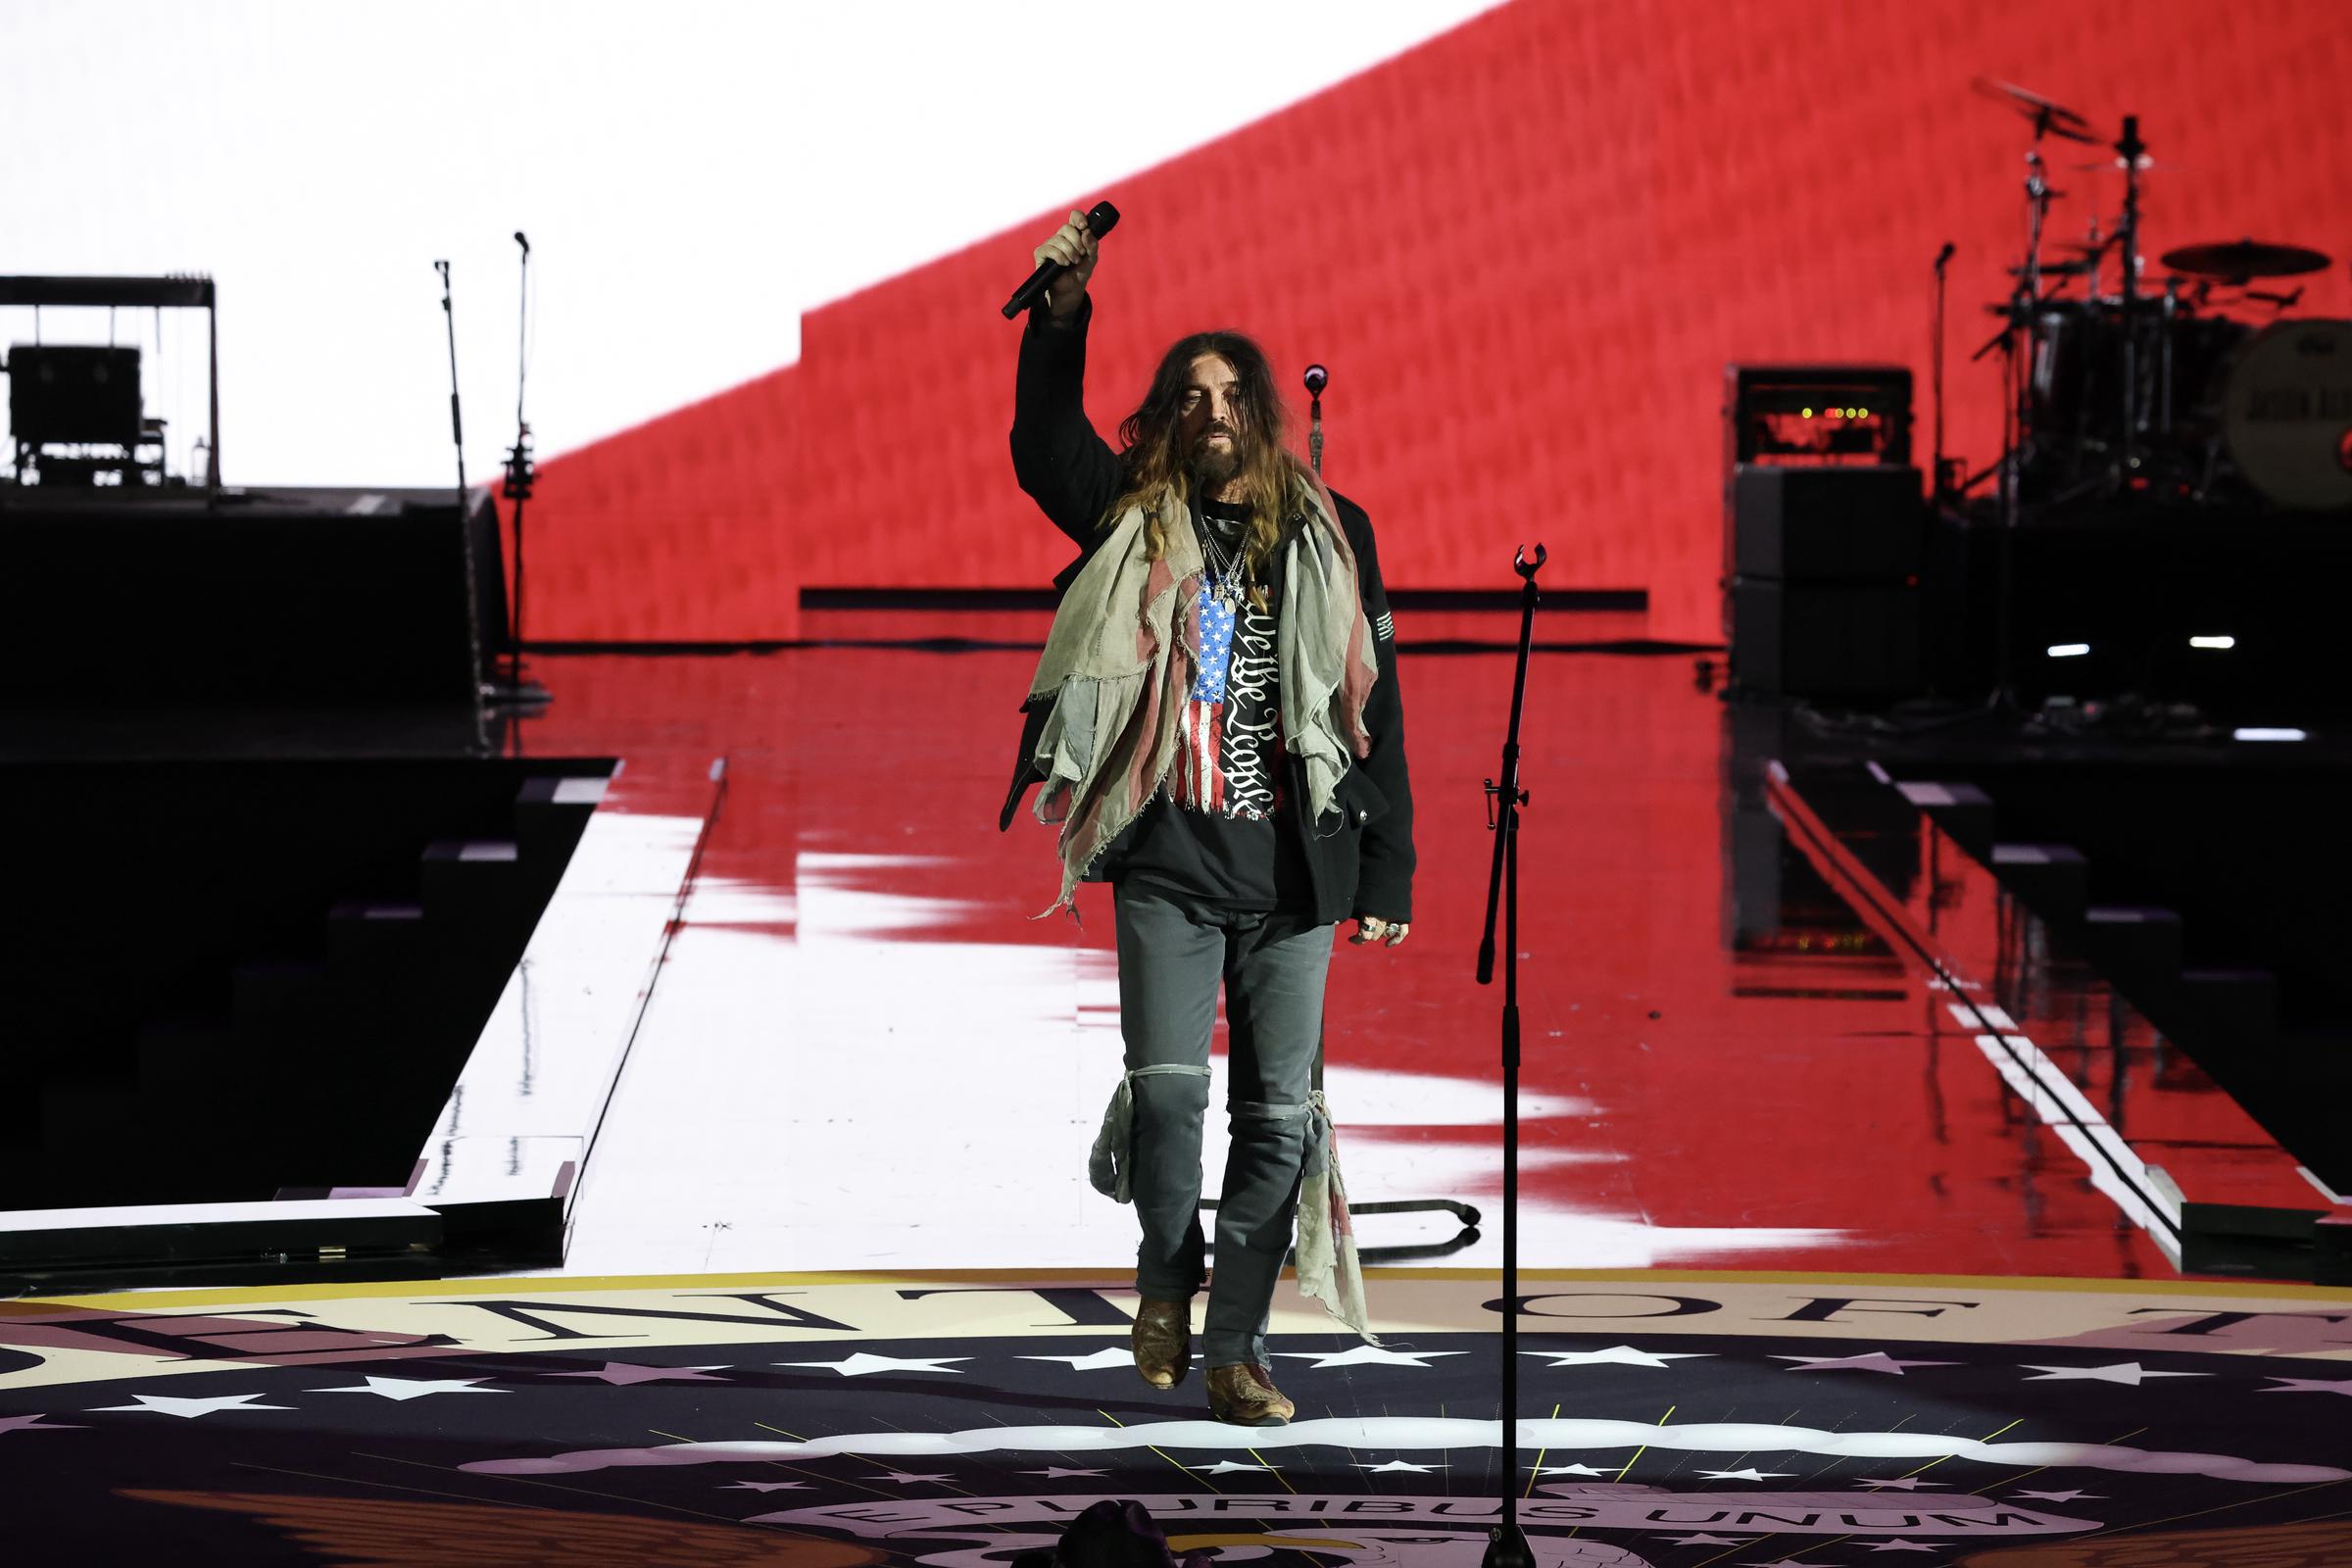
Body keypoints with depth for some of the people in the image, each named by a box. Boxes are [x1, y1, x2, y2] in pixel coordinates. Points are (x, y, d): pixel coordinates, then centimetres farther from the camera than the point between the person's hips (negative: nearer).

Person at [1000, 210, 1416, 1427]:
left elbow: (1373, 710, 10)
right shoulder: (1135, 521, 9)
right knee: (1168, 1086, -14)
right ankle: (1167, 1276, 14)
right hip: (1170, 858, -1)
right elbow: (1043, 450, -6)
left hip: (1291, 867, 1)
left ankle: (1233, 1349, 8)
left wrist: (1386, 874, 5)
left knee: (1279, 1114, 0)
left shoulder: (1329, 536, 10)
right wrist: (1061, 315, -17)